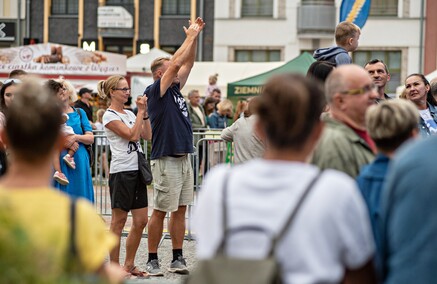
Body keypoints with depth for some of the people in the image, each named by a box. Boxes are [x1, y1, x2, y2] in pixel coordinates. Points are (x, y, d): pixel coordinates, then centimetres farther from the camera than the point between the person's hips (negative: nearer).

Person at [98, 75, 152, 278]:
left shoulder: (129, 114, 16)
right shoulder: (110, 116, -7)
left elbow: (147, 136, 9)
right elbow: (132, 135, -16)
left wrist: (145, 113, 3)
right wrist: (140, 111, -11)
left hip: (137, 170, 8)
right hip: (121, 171, -8)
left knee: (141, 221, 7)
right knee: (119, 221, 0)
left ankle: (129, 265, 18)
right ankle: (114, 267, 9)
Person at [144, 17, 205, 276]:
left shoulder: (175, 90, 14)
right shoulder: (156, 91, -8)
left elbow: (188, 63, 16)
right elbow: (177, 62, -15)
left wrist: (195, 37, 6)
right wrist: (191, 36, -9)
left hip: (184, 158, 8)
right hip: (166, 160, -8)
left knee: (180, 210, 9)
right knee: (160, 211, -3)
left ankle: (178, 259, 15)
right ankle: (153, 260, 5)